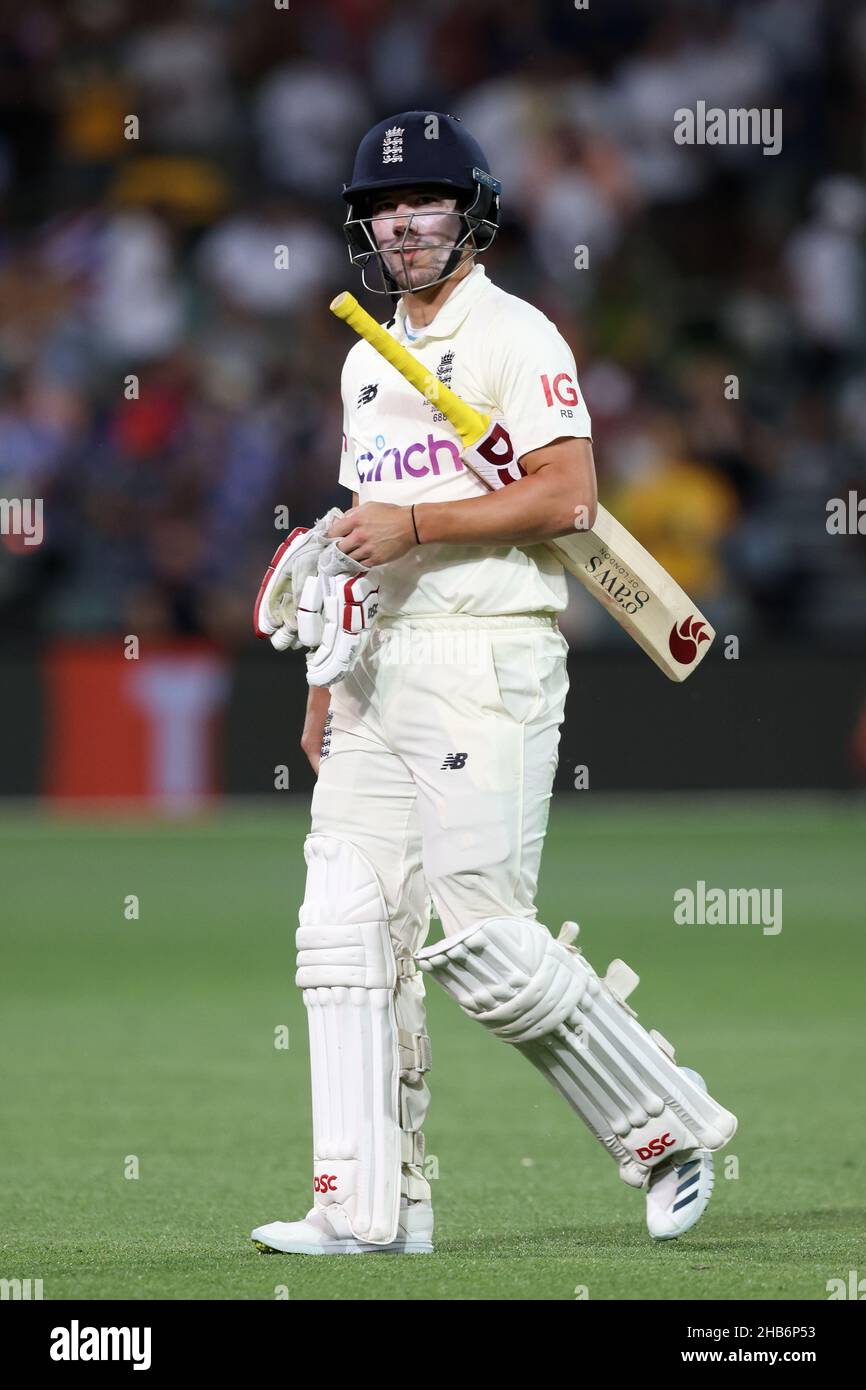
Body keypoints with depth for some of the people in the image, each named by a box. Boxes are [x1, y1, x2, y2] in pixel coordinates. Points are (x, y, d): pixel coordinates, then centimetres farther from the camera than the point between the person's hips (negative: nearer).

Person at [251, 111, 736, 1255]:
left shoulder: (517, 336, -4)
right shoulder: (367, 361, 20)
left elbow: (567, 496, -16)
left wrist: (412, 524, -19)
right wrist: (326, 682, 20)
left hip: (488, 656, -8)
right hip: (380, 667, 8)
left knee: (482, 940, -13)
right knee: (347, 925, -2)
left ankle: (667, 1127, 5)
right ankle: (370, 1205, -2)